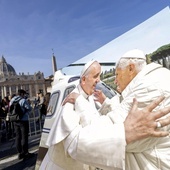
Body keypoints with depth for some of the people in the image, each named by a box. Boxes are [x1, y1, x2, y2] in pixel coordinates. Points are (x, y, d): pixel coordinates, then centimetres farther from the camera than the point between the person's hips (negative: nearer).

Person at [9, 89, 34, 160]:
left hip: (15, 121, 7)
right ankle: (25, 153, 10)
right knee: (24, 137, 2)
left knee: (18, 137, 13)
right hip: (23, 121, -7)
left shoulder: (12, 100, 8)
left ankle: (20, 153, 21)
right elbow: (29, 108, -11)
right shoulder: (23, 100, -15)